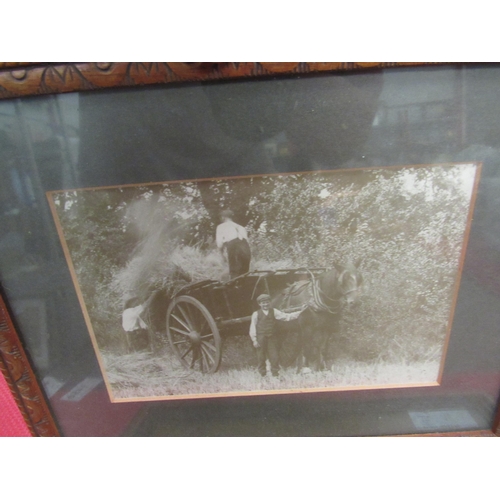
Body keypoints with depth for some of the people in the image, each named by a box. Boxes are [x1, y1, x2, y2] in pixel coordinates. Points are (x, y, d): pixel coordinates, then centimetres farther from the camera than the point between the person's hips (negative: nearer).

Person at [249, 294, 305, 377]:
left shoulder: (274, 312, 6)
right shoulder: (256, 314, 2)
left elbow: (287, 316, 1)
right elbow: (253, 327, 2)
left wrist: (300, 311, -6)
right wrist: (254, 340, -5)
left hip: (272, 338, 1)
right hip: (261, 338, -1)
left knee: (274, 357, 2)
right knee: (261, 358, 5)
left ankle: (275, 375, 19)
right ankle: (262, 376, 21)